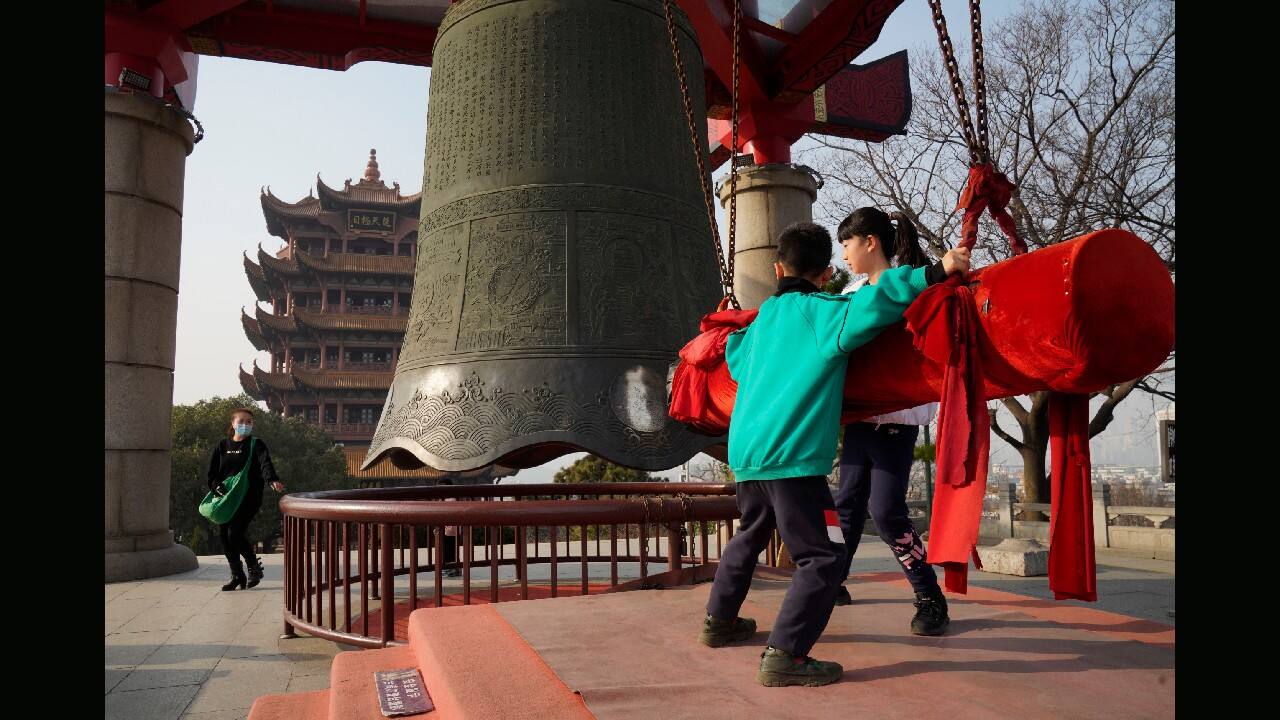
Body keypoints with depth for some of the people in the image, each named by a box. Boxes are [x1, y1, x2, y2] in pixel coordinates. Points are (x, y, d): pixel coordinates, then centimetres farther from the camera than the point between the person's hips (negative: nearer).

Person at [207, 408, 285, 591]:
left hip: (249, 497, -5)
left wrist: (273, 480, -38)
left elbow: (265, 464, -18)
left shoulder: (256, 445, -1)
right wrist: (216, 485, -9)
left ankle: (255, 567, 7)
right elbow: (212, 471, 11)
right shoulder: (222, 446, 12)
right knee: (223, 534, 0)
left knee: (235, 533, -16)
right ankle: (237, 576, 16)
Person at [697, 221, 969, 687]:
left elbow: (735, 356, 38)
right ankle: (784, 656, -11)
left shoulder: (764, 317, 20)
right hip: (790, 455, -8)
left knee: (751, 534, 28)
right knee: (823, 556, -4)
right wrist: (935, 273, -19)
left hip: (744, 449, 8)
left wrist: (731, 328, 58)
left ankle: (719, 621, 40)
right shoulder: (823, 312, -2)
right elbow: (870, 306, -21)